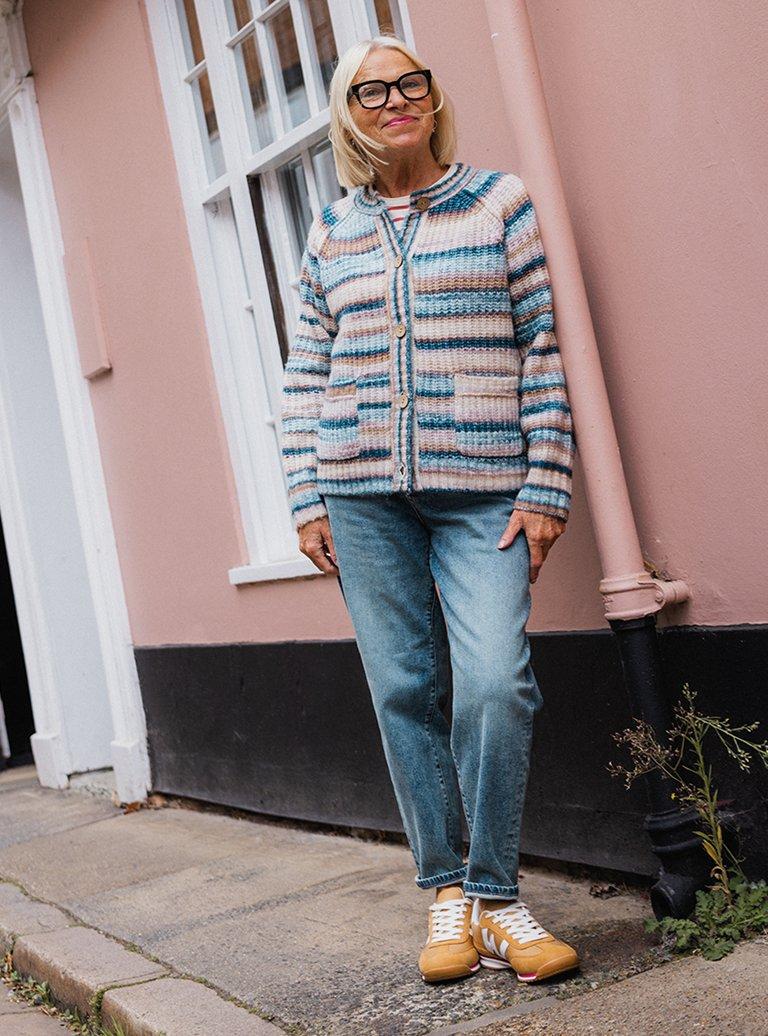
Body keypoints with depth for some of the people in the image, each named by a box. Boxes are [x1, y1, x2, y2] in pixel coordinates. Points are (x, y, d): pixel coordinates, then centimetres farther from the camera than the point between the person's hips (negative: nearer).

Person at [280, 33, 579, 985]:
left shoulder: (500, 202, 7)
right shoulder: (329, 235, 14)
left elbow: (544, 350, 3)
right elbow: (304, 378, 13)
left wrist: (545, 485, -4)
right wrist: (307, 499, 5)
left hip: (485, 491, -2)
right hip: (362, 494, 2)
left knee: (495, 682, -14)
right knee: (405, 690, 2)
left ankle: (494, 894, 3)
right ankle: (445, 891, 15)